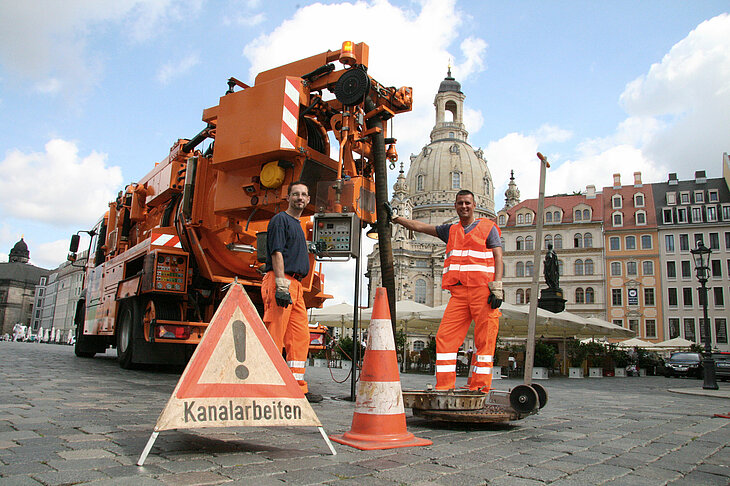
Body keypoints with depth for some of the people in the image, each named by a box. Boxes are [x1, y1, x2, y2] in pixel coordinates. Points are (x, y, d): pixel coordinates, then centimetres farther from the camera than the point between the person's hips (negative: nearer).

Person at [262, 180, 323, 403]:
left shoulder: (297, 224, 26)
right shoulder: (280, 219, -2)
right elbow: (276, 252, -12)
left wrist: (294, 287, 20)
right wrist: (281, 286, -21)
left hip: (295, 284, 9)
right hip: (280, 281, -9)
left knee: (300, 337, 7)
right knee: (275, 335, -8)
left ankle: (298, 387, 13)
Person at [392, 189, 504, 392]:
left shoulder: (488, 227, 11)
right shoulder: (451, 230, 22)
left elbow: (498, 257, 2)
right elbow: (419, 226, 23)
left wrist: (497, 287, -9)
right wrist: (395, 218, 18)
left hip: (483, 291, -4)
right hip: (458, 293, 4)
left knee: (484, 340, -6)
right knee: (445, 337, -6)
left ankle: (479, 387, 0)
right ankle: (444, 386, -2)